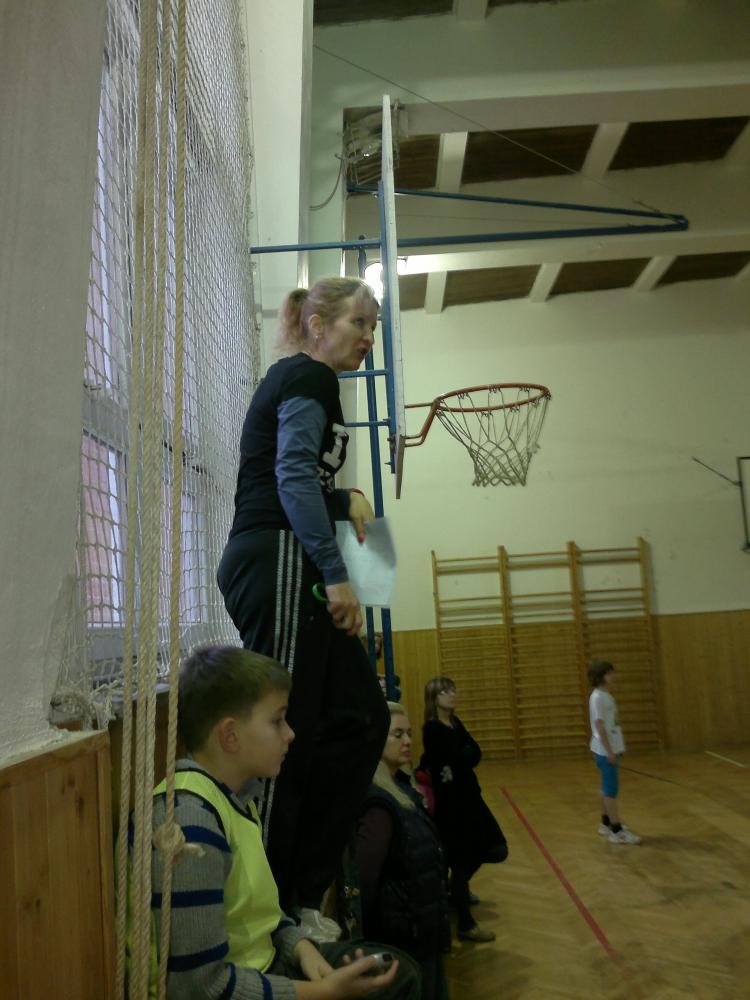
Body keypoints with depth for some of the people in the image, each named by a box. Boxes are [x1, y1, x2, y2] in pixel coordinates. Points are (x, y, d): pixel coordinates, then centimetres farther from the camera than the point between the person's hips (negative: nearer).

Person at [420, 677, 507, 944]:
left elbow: (475, 754, 2)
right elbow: (461, 757, -23)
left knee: (496, 850, 14)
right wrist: (466, 753, -6)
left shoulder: (455, 722, 9)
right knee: (461, 858, -1)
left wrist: (460, 759, -11)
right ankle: (465, 924, 13)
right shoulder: (432, 729, -18)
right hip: (450, 799, -9)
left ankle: (458, 886, 37)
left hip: (469, 794, 9)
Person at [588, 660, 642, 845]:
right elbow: (599, 725, -19)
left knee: (608, 788, 16)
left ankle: (606, 823, 27)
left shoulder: (607, 696, 11)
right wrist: (609, 751, -19)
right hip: (605, 750, -9)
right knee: (611, 790, -5)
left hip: (612, 748, 9)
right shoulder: (597, 698, -17)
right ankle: (617, 831, -1)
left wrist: (614, 749, 15)